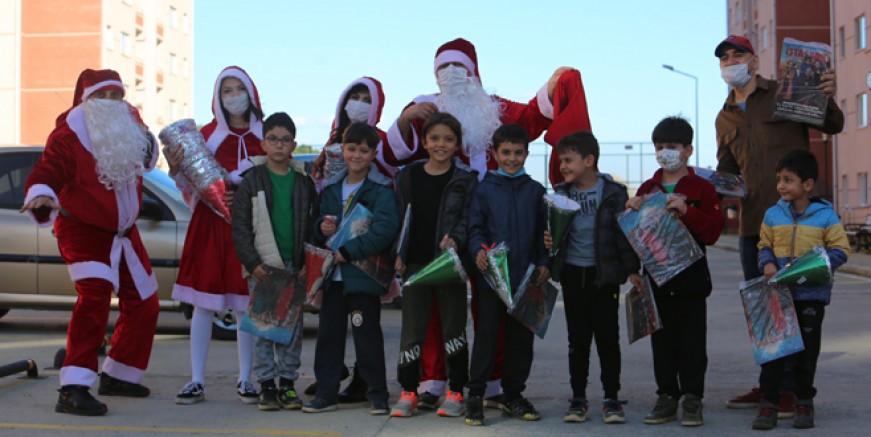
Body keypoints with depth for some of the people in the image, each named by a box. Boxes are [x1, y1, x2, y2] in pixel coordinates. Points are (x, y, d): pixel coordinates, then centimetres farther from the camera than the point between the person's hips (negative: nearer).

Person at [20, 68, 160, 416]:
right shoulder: (68, 137, -20)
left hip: (124, 232, 8)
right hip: (84, 231, -8)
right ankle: (73, 390, -29)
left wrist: (147, 140, -7)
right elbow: (43, 175, -31)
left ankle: (118, 377, 34)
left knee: (144, 305, 15)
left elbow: (147, 159, 16)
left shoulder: (130, 126, 0)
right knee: (94, 299, -28)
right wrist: (41, 196, -54)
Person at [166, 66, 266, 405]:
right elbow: (192, 190, 6)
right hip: (209, 226, 0)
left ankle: (244, 381, 13)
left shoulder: (264, 135, 7)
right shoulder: (207, 134, 6)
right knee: (203, 303, 0)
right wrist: (176, 171, -13)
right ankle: (196, 381, 7)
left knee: (247, 306, 3)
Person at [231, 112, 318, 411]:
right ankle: (267, 385, 8)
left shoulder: (304, 182, 8)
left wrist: (308, 263, 0)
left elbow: (313, 224, 9)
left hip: (295, 267, 2)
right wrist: (252, 263, -8)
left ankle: (287, 383, 13)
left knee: (293, 325, 5)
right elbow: (240, 226, 0)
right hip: (262, 267, -2)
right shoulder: (252, 181, 2)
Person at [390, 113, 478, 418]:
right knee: (412, 328, 4)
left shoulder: (466, 180, 2)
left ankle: (455, 393, 13)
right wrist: (398, 254, -1)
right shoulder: (407, 177, 7)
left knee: (453, 328, 5)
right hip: (415, 263, 2)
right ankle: (408, 392, 12)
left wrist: (455, 240, -21)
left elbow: (468, 218, -3)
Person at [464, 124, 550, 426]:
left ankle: (514, 394, 20)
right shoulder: (484, 189, 2)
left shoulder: (535, 191, 9)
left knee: (522, 336, 8)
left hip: (526, 276, 3)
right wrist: (478, 250, -20)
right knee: (486, 332, -4)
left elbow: (543, 231, 12)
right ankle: (475, 395, 3)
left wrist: (544, 262, 0)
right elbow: (475, 227, -1)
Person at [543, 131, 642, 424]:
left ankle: (612, 399, 11)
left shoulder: (613, 193, -5)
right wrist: (549, 241, -7)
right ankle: (578, 398, 15)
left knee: (608, 337, 2)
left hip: (604, 273, -3)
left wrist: (632, 269, -9)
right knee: (578, 338, 8)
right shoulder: (561, 194, 6)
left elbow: (624, 233, -4)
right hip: (572, 273, 3)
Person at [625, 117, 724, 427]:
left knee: (692, 340, 0)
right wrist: (631, 211, -6)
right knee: (662, 338, 8)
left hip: (690, 275, -4)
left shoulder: (701, 189, 0)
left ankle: (692, 399, 7)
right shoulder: (647, 189, 12)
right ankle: (667, 397, 15)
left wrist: (686, 211, -22)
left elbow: (713, 230, -10)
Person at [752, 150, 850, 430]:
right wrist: (768, 264, -10)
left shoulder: (826, 216, -5)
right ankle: (768, 402, 8)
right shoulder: (773, 215, 3)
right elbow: (764, 246, 11)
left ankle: (804, 402, 21)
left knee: (808, 348, 9)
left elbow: (840, 251, -4)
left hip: (812, 294, -2)